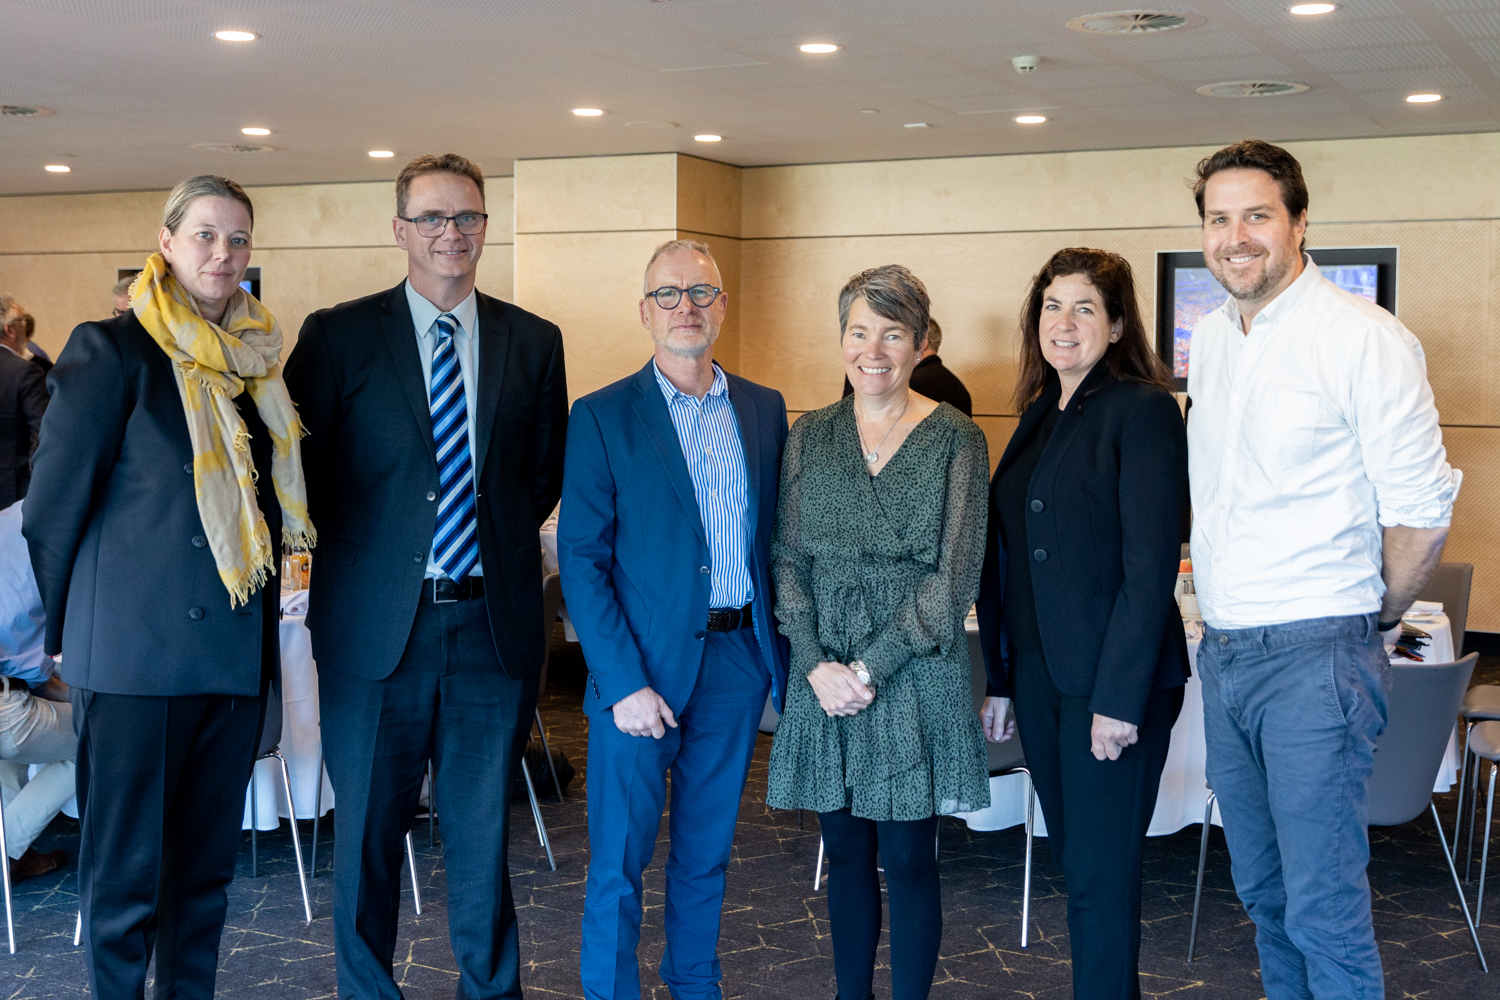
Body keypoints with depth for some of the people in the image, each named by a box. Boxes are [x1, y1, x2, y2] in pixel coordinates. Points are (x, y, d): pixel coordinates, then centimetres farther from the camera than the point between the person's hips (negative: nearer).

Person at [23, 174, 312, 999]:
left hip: (234, 651, 6)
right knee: (125, 867, 4)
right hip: (134, 651, -5)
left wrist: (265, 614, 14)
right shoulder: (112, 349, -6)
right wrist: (68, 630, 1)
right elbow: (54, 502, -4)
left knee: (207, 863, 14)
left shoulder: (258, 360, 11)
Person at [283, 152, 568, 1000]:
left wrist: (502, 538, 5)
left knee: (484, 832, 12)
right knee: (368, 829, 10)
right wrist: (355, 547, 0)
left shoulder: (534, 342, 6)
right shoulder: (337, 335, -1)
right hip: (376, 624, -1)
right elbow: (300, 469, 2)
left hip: (493, 621, 2)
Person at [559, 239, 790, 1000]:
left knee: (707, 856, 16)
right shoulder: (602, 417, -5)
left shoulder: (764, 409, 8)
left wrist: (783, 651, 2)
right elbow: (581, 559, -8)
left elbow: (776, 537, 11)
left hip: (738, 660, 4)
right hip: (642, 667, -4)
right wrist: (622, 682, -15)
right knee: (618, 864, 4)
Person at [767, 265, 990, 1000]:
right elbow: (787, 560, 5)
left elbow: (955, 575, -7)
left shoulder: (955, 438, -2)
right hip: (824, 675, 3)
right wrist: (816, 664, -9)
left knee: (907, 857, 2)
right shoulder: (810, 435, 8)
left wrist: (872, 666, -12)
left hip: (915, 674, -3)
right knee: (845, 851, 11)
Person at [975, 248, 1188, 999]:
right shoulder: (1039, 416, 13)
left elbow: (1151, 565, -16)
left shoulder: (1142, 410, -10)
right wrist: (999, 678, 11)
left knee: (1101, 873, 0)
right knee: (1072, 858, 15)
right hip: (1040, 674, 7)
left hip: (1115, 681, -7)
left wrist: (1120, 697, -19)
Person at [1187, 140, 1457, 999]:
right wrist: (1227, 618, 14)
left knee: (1324, 912, -4)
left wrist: (1375, 618, 0)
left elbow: (1422, 510, -12)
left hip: (1317, 659, -7)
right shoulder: (1208, 340, 10)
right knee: (1263, 892, 17)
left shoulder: (1364, 338, -12)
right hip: (1225, 653, 7)